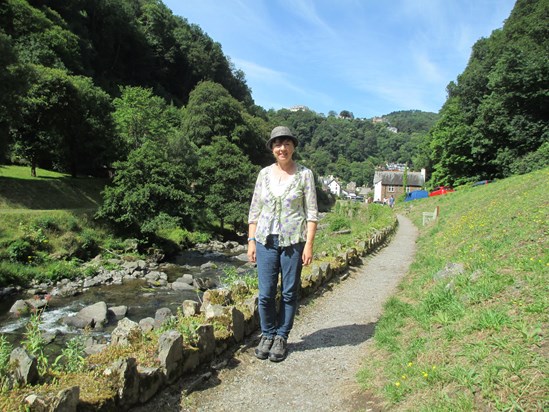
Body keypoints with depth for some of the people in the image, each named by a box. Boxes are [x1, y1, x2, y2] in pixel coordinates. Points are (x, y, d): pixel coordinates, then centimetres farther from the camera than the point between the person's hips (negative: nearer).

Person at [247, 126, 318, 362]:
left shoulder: (304, 174, -1)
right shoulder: (264, 174, 7)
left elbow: (312, 212, -3)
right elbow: (255, 210, 9)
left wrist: (309, 245, -9)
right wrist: (251, 241, 4)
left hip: (293, 241, -2)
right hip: (266, 240, 2)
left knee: (289, 292, 7)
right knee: (265, 293, 4)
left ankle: (281, 338, 25)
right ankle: (267, 335, 25)